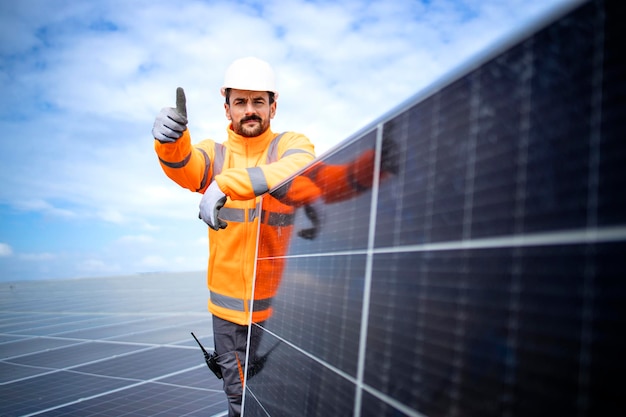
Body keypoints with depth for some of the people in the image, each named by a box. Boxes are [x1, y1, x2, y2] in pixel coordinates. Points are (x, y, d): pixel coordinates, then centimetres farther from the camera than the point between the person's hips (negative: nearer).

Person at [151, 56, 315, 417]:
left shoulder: (292, 144, -5)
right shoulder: (214, 154, 4)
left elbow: (301, 168, -29)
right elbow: (184, 167, -20)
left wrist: (225, 184, -41)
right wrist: (170, 139, -43)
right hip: (227, 309, 3)